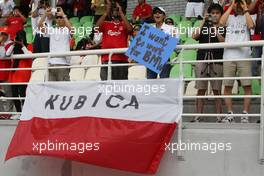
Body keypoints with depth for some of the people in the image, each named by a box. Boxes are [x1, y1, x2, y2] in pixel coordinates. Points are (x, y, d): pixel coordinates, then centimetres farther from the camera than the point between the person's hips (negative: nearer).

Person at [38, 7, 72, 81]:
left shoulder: (67, 30, 3)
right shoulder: (51, 30, 16)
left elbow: (70, 28, -20)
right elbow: (40, 26, 3)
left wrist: (63, 15, -20)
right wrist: (45, 14, -7)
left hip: (63, 63, -4)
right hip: (51, 63, 4)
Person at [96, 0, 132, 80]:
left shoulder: (124, 24, 14)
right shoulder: (105, 24, 14)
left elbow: (129, 29, -9)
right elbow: (97, 27, -6)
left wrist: (121, 12, -6)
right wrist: (106, 12, -7)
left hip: (122, 59, 0)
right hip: (107, 59, 0)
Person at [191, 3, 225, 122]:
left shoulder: (223, 28, 12)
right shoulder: (204, 26, 16)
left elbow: (224, 42, -4)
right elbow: (194, 36, -1)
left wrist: (215, 29, -7)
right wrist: (204, 22, -1)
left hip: (217, 60, -1)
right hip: (202, 59, 1)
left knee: (217, 90, -2)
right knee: (201, 90, 0)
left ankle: (219, 116, 0)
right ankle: (198, 116, 2)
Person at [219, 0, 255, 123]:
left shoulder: (247, 17, 16)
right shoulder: (229, 17, 19)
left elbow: (251, 25, -7)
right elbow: (221, 22, -4)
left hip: (244, 56, -1)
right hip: (229, 56, 1)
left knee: (247, 86, -6)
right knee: (227, 86, 0)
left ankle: (245, 114, -1)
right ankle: (230, 114, 6)